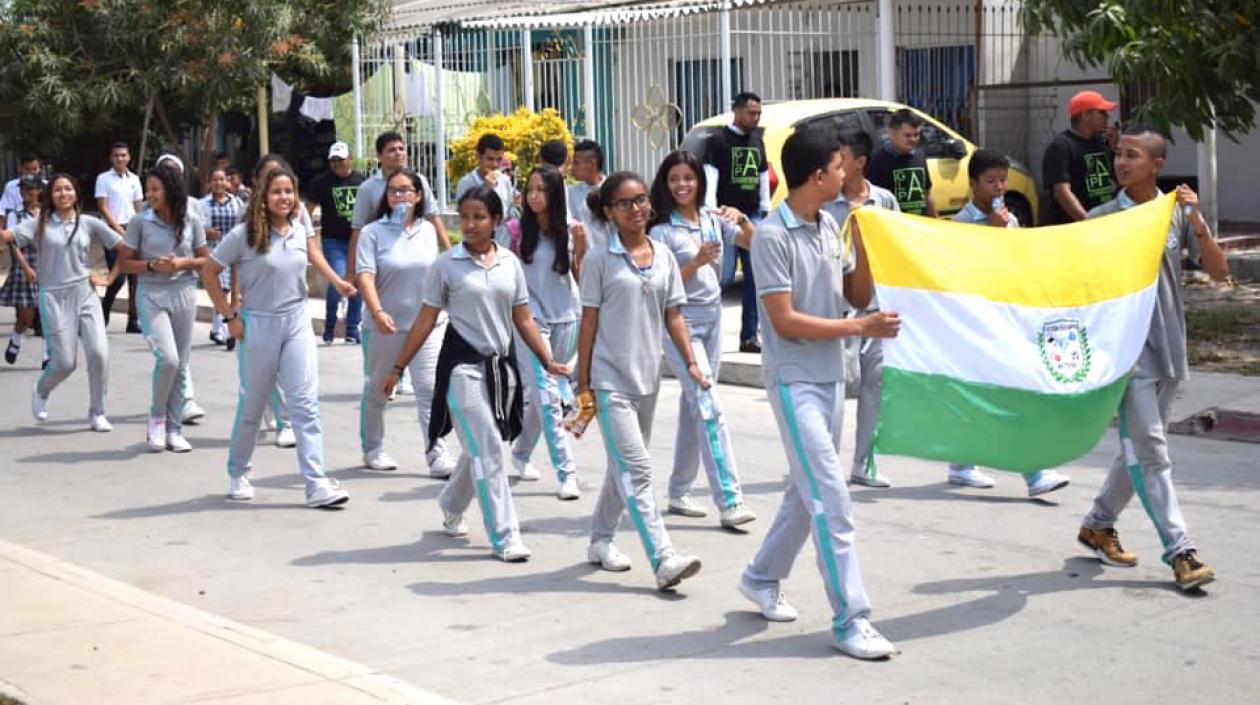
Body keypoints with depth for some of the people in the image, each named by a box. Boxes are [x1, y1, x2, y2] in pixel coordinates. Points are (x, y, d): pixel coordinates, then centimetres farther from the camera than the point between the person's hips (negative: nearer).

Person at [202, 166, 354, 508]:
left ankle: (317, 485, -10)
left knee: (306, 404, -7)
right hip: (258, 325, -3)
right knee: (252, 406, 9)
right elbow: (209, 274, -4)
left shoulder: (301, 229, 4)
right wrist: (229, 316, -7)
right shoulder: (244, 235, -9)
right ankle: (238, 474, 30)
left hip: (297, 324, 3)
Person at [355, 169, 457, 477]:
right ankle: (373, 450, 27)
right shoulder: (373, 232, -6)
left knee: (430, 390, -7)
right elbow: (365, 276, -17)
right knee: (376, 391, 12)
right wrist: (377, 312, -27)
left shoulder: (427, 230, 6)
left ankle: (437, 455, -8)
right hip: (386, 326, -2)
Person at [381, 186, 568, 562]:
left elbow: (523, 320, 10)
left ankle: (451, 508, 39)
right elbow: (425, 321, 0)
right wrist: (398, 368, 0)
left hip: (501, 363, 4)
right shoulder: (447, 265, -3)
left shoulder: (509, 263, 7)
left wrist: (547, 361, 2)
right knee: (488, 449, -10)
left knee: (480, 449, 14)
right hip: (463, 364, -4)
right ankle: (504, 538, -7)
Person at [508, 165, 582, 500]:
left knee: (542, 394, 12)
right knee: (547, 395, -10)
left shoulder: (568, 230, 2)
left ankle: (521, 452, 35)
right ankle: (566, 472, -10)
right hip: (531, 318, -3)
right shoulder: (519, 230, -4)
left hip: (566, 318, 3)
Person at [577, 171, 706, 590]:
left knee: (625, 466, 16)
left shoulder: (663, 257, 8)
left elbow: (673, 315, 11)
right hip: (611, 379, -6)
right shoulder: (600, 261, -5)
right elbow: (589, 323, -4)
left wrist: (690, 362, -1)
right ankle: (664, 560, -18)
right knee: (636, 469, -12)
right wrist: (583, 384, -5)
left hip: (647, 377, 6)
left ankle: (601, 540, 31)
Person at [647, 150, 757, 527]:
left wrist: (742, 220, -11)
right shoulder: (662, 230, -9)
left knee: (693, 407, 14)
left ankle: (679, 492, 25)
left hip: (713, 317, 6)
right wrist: (697, 261, -23)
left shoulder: (713, 221, 7)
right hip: (681, 322, -6)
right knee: (709, 409, -13)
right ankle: (729, 502, -16)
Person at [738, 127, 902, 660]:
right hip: (794, 381, -8)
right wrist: (861, 328, -19)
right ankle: (850, 620, -7)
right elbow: (786, 322, -18)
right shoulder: (772, 236, -16)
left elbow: (859, 296, 13)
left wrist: (861, 238, -3)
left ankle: (762, 578, 36)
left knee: (807, 492, 17)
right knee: (831, 501, -10)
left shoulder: (831, 227, 7)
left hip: (830, 377, 8)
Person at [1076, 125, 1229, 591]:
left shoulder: (1178, 212, 4)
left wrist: (1197, 224, -13)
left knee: (1139, 448, 13)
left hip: (1169, 347, 4)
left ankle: (1098, 524, 31)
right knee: (1150, 451, -8)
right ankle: (1180, 551, -8)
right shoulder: (1102, 219, -3)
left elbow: (1219, 273, 0)